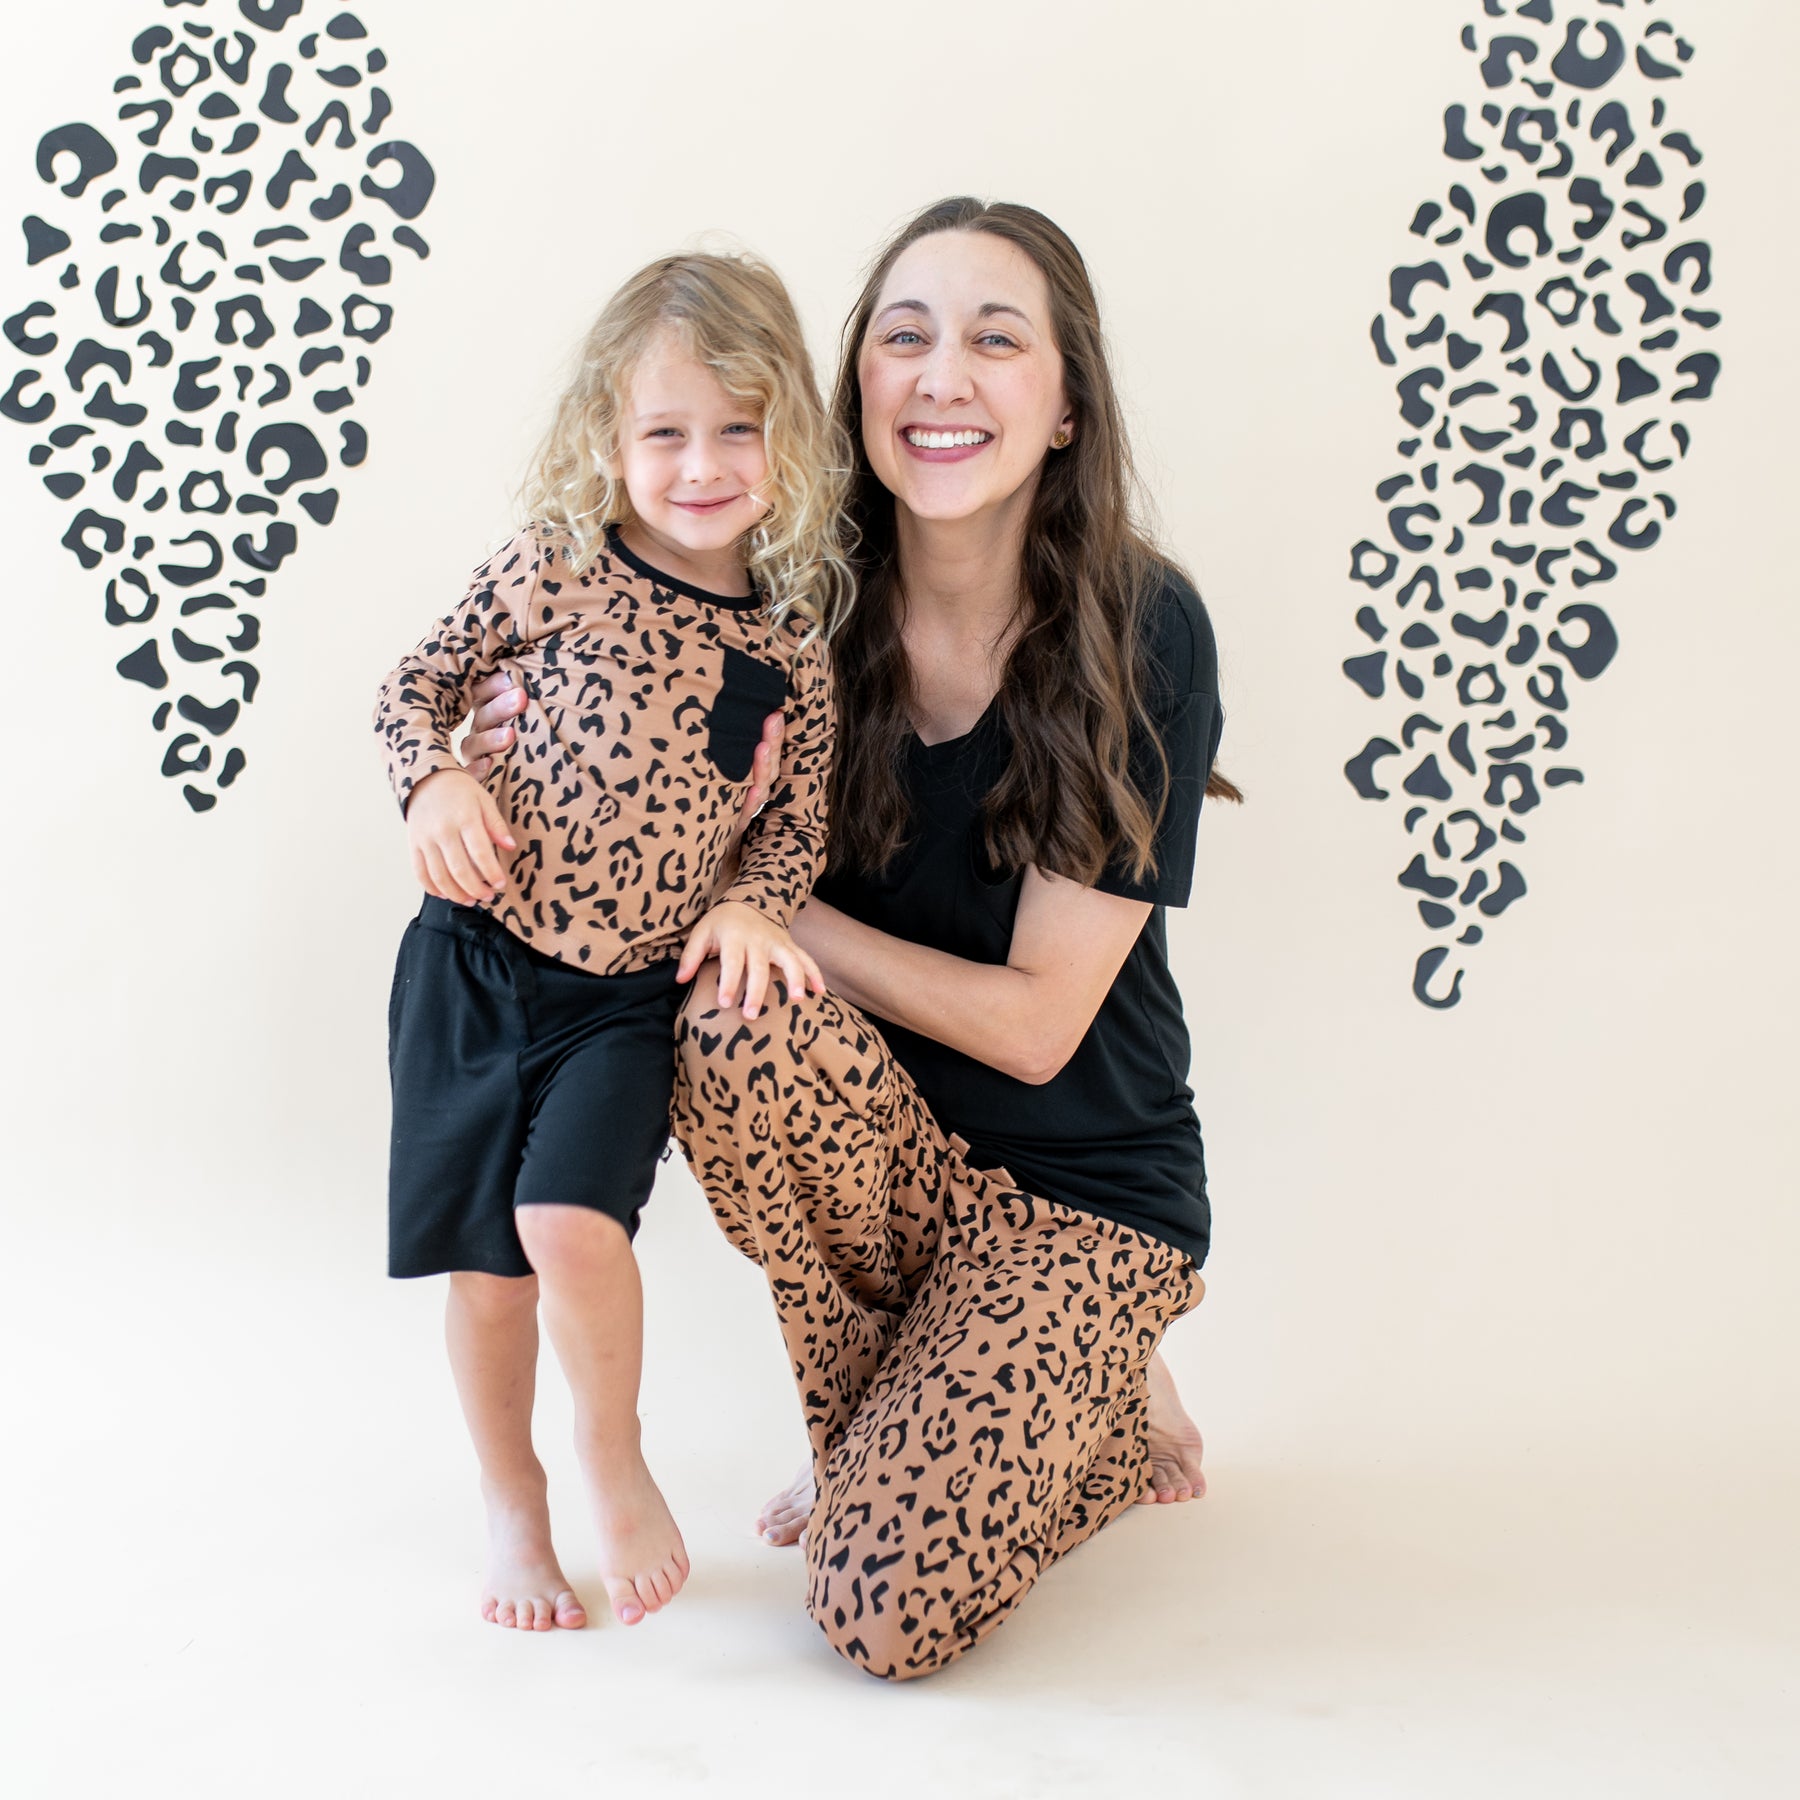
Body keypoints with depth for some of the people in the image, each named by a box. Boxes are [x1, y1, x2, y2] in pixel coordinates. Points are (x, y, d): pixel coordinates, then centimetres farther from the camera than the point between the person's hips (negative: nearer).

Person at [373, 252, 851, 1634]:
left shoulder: (794, 627, -2)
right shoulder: (554, 569, -6)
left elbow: (804, 808, 6)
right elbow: (418, 684, 5)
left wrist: (754, 903, -12)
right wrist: (436, 780, -14)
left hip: (636, 990, 0)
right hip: (478, 956, 1)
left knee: (571, 1222, -20)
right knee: (485, 1263, 7)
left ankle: (615, 1459, 11)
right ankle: (511, 1503, 33)